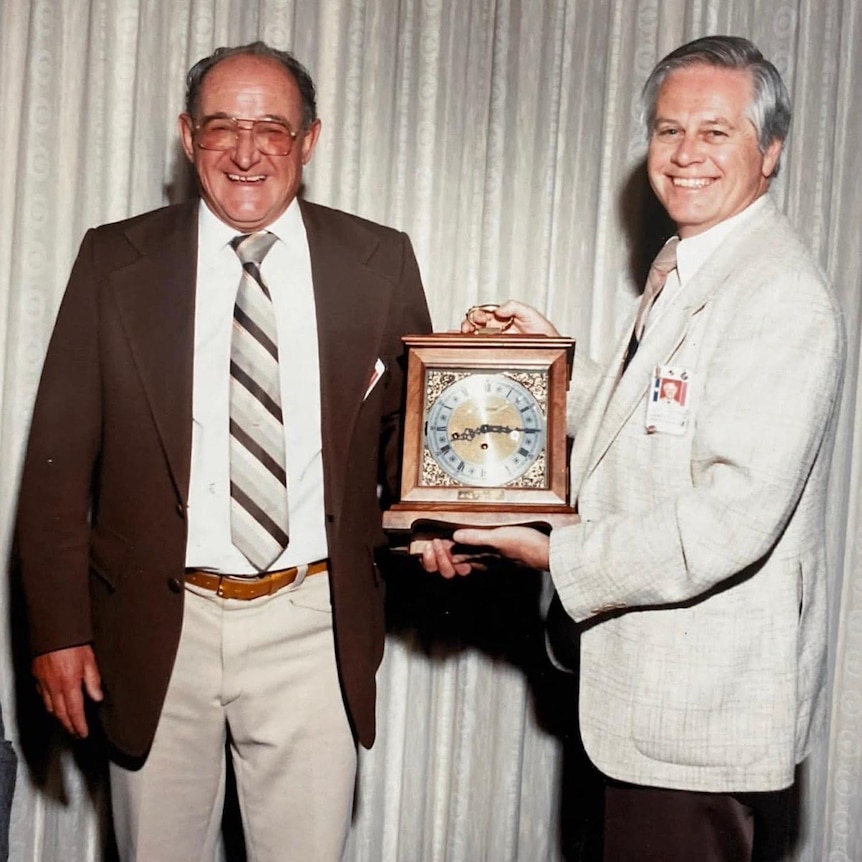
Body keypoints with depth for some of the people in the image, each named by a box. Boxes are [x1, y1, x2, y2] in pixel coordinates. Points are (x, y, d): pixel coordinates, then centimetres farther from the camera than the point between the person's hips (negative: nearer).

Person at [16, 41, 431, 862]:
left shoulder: (379, 262, 2)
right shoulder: (115, 259, 1)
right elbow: (59, 456, 1)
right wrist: (57, 626, -3)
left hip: (312, 627, 0)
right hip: (156, 628, 0)